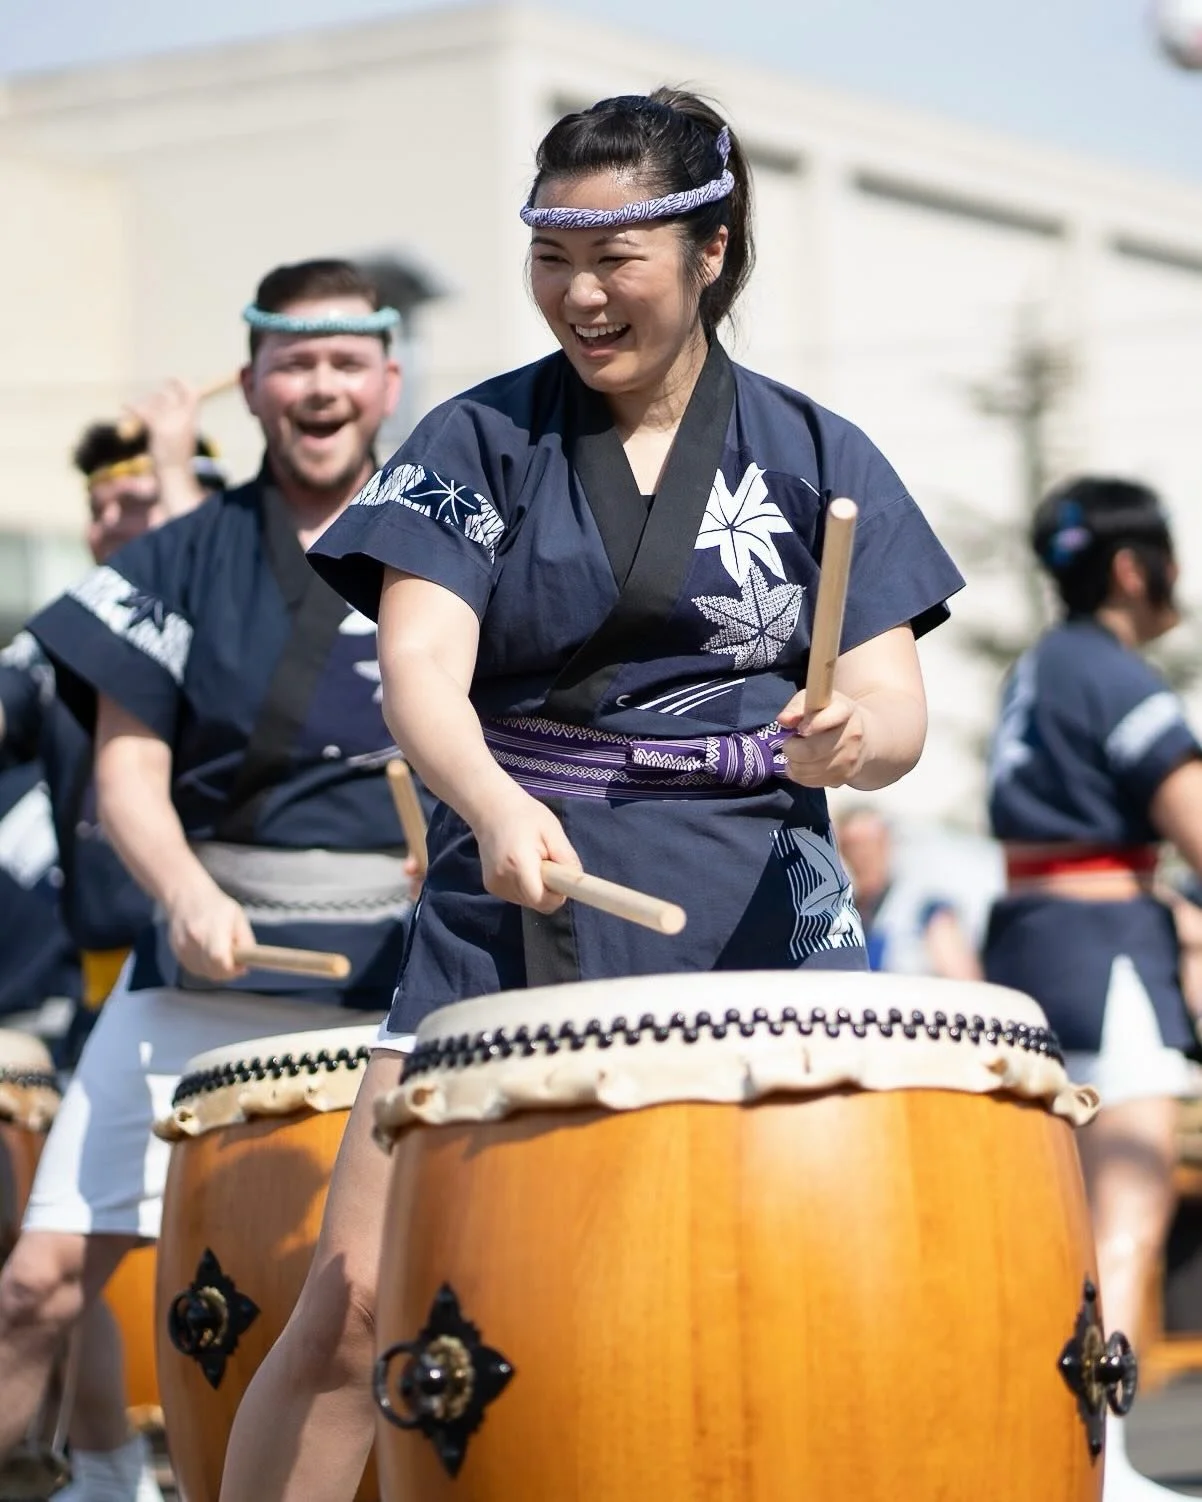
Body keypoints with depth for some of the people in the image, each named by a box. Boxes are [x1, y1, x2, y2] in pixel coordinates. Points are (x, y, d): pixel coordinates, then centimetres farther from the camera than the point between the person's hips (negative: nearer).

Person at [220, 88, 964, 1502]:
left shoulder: (815, 459, 9)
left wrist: (850, 737, -23)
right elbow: (420, 662, -9)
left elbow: (897, 707, 2)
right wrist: (495, 810, -30)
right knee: (356, 1294, -10)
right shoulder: (480, 442, 6)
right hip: (516, 898, -1)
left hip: (751, 907, 1)